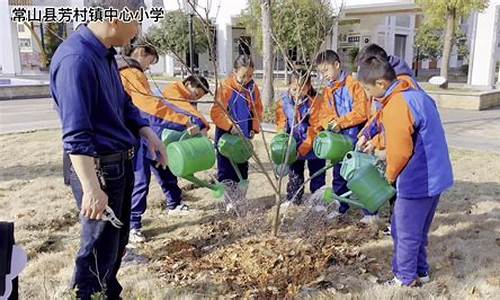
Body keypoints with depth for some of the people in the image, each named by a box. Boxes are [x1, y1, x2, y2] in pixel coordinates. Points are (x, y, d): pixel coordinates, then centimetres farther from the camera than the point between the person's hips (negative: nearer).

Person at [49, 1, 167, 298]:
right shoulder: (76, 59, -23)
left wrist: (150, 135, 7)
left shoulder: (106, 54, 8)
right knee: (99, 248, 4)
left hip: (121, 163, 10)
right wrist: (91, 188, -28)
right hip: (98, 168, -10)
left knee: (118, 240, 22)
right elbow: (76, 135, -27)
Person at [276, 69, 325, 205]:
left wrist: (304, 148, -22)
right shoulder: (283, 103, -7)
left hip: (313, 149, -2)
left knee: (317, 181, 10)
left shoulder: (315, 102, -15)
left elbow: (315, 128, -16)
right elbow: (281, 127, -4)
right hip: (294, 150, 2)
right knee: (294, 180, 14)